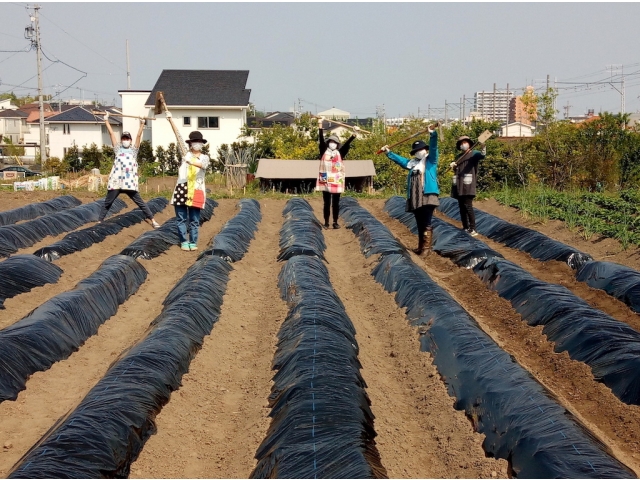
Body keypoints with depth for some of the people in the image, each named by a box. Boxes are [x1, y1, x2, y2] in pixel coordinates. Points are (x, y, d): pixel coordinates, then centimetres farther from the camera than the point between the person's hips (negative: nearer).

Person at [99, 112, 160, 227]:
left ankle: (151, 219, 8)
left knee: (140, 202, 3)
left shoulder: (134, 150, 12)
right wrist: (106, 120, 7)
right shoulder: (118, 148, 13)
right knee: (107, 202, 7)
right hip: (116, 181, 1)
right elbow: (111, 133, 10)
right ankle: (99, 221, 15)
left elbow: (139, 135, 4)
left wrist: (142, 124, -5)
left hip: (130, 182, -1)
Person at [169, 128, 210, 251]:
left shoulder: (204, 157, 5)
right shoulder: (186, 154, 12)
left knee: (194, 220, 3)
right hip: (181, 189, 1)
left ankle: (193, 242, 10)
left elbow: (202, 165, -16)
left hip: (196, 191, -1)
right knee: (181, 218, 3)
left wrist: (191, 161, -34)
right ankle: (184, 241, 10)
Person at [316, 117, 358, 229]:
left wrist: (354, 133, -15)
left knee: (336, 203, 7)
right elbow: (321, 139, -4)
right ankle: (326, 223, 10)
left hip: (337, 182, 1)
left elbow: (347, 143, -3)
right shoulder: (324, 152, 3)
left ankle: (335, 222, 15)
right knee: (327, 203, 5)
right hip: (325, 182, -1)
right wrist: (320, 125, -12)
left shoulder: (340, 153, 6)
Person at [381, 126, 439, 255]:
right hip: (415, 197, 7)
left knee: (426, 224, -8)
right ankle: (421, 247, 15)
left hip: (428, 195, -6)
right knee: (419, 224, 10)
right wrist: (388, 152, 37)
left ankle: (427, 248, -7)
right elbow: (400, 160, 35)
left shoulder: (431, 160, 6)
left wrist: (433, 134, -25)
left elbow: (433, 148, -10)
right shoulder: (412, 163, 22)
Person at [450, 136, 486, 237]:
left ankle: (473, 229, -12)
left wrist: (483, 148, -43)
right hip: (459, 185, 7)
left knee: (468, 206, -14)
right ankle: (465, 228, 14)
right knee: (462, 207, 7)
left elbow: (482, 156, -21)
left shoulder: (474, 154, 0)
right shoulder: (459, 157, 20)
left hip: (468, 185, -7)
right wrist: (453, 165, -2)